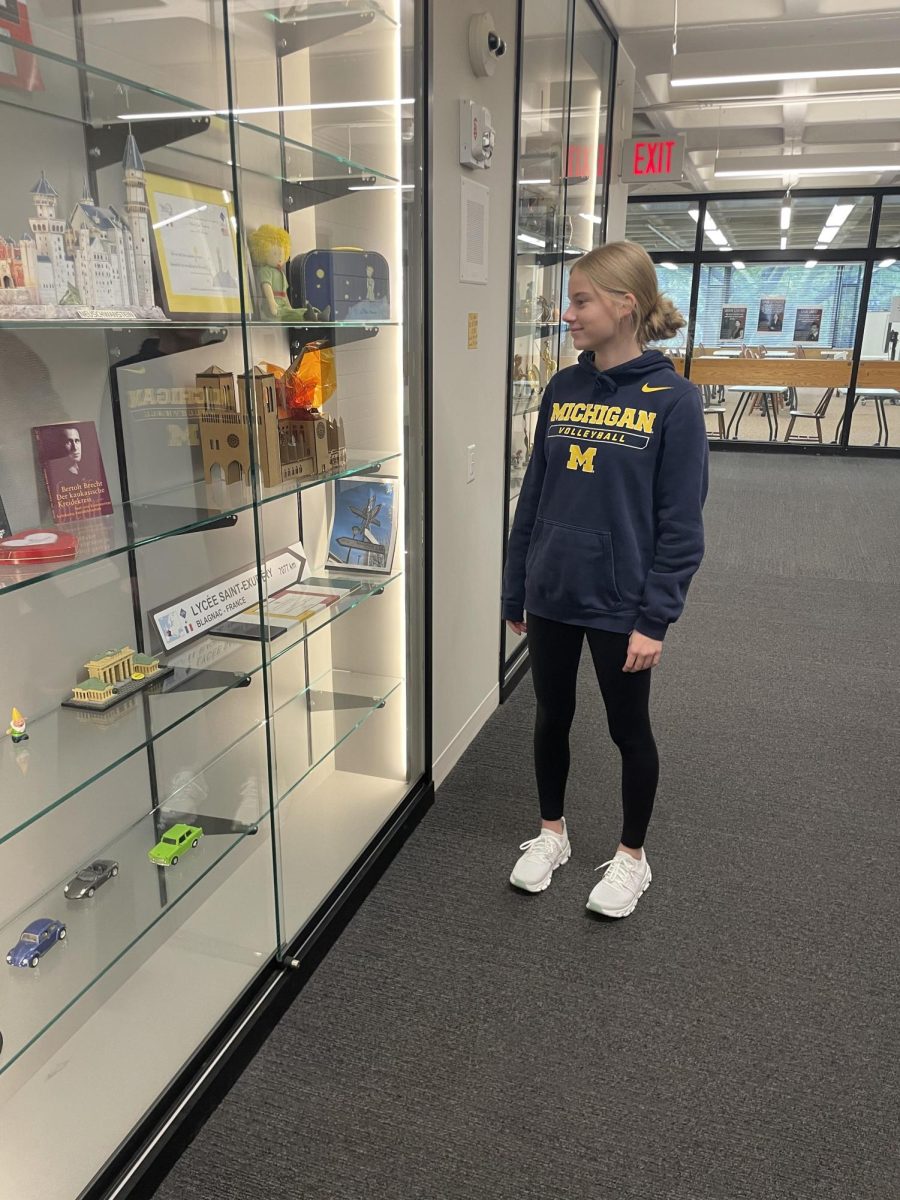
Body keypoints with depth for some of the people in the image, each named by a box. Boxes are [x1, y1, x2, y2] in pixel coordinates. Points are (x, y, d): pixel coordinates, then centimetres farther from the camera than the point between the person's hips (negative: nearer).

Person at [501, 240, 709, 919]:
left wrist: (655, 618, -15)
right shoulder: (563, 389, 3)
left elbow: (681, 524, -12)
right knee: (552, 718, 18)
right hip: (551, 596, 5)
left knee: (629, 731, 13)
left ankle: (632, 857, 34)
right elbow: (534, 496, 7)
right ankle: (552, 834, 40)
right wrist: (515, 591, 8)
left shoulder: (673, 400, -11)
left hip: (619, 603, -4)